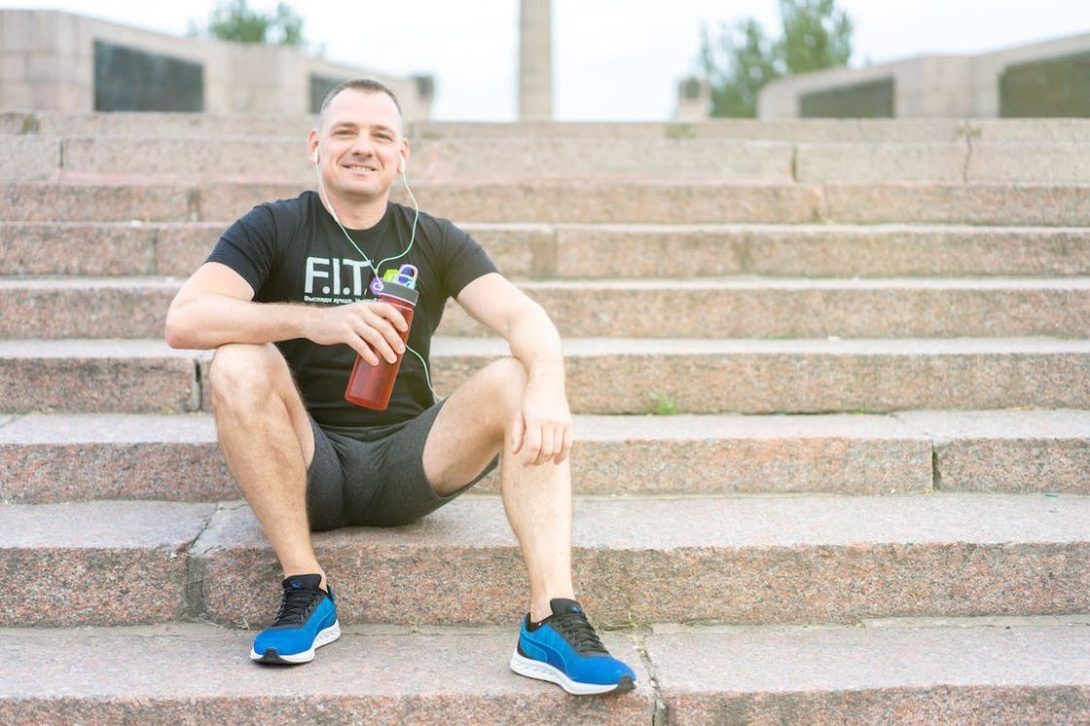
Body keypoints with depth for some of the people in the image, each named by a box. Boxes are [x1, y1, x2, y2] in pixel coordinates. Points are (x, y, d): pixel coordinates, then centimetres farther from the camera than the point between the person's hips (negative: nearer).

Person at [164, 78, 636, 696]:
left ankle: (552, 620, -32)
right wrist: (314, 321, -32)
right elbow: (184, 320, -16)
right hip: (305, 467, -1)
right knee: (238, 363, -27)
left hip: (404, 466, 2)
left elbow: (522, 315, -9)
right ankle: (305, 590, -21)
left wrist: (547, 386, -33)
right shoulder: (274, 228, 1)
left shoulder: (436, 242, 8)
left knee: (517, 381, -21)